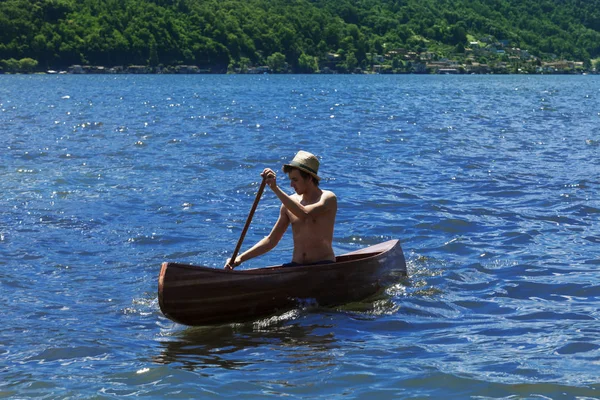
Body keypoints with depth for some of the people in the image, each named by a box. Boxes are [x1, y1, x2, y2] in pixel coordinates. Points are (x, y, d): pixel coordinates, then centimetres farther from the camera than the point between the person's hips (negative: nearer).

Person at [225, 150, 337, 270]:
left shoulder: (328, 198, -5)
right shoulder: (290, 202, 11)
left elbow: (304, 214, -26)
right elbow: (271, 240, 14)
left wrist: (275, 188, -25)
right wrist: (241, 258, 2)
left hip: (324, 266, -4)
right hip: (296, 266, 5)